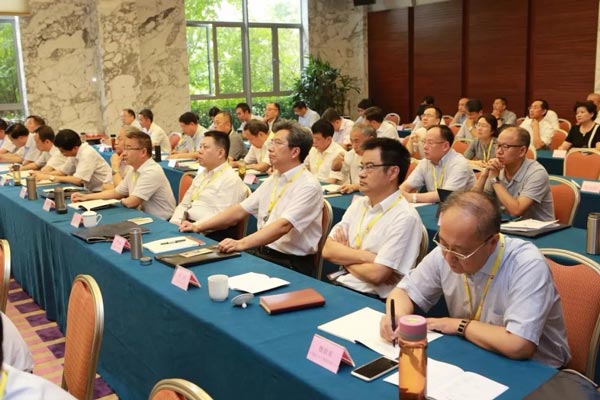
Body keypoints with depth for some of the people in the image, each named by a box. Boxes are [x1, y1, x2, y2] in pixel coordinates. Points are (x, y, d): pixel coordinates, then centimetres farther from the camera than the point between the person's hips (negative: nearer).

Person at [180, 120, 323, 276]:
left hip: (289, 264, -7)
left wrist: (242, 243, -36)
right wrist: (199, 226, 4)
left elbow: (283, 226, -26)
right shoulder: (273, 179, 12)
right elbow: (240, 209, 11)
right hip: (261, 253, 7)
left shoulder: (308, 187, -14)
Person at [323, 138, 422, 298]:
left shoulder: (405, 217, -15)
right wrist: (365, 256, -14)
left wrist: (344, 256, -3)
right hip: (340, 285, 6)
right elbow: (328, 250, 1)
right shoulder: (358, 204, 8)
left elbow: (376, 274, -19)